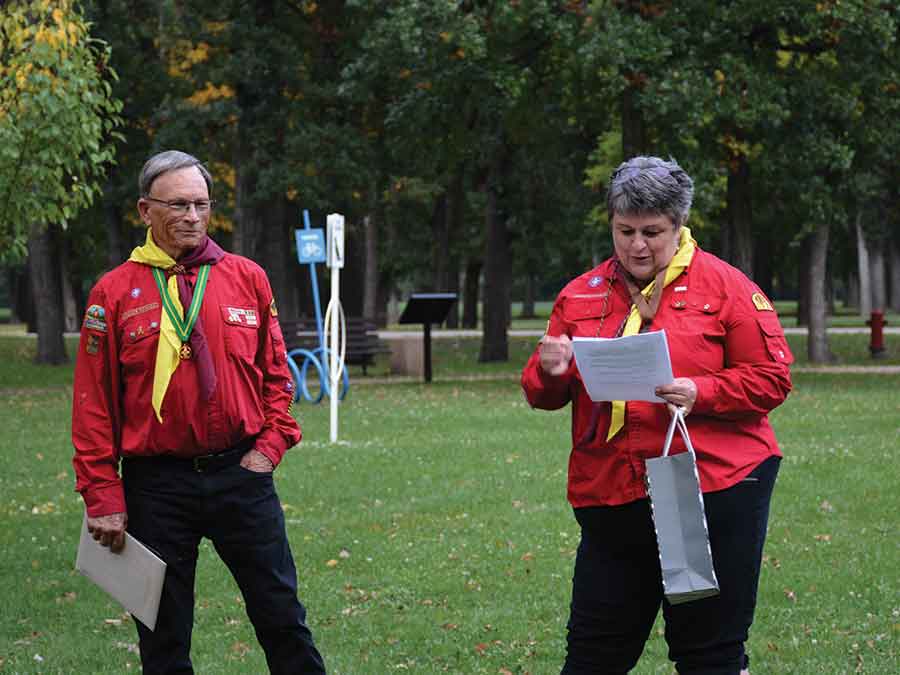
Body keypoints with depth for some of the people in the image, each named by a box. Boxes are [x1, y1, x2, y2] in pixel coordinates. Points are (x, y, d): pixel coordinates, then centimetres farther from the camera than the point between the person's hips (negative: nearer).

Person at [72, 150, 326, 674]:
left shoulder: (248, 279, 5)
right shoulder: (115, 294, -2)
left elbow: (276, 372, 13)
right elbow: (94, 403, -2)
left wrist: (270, 446, -1)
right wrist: (103, 497, -5)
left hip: (241, 474, 2)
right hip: (156, 484, -1)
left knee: (281, 614, 5)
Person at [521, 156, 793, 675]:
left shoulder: (724, 286, 0)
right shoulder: (581, 295, 11)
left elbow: (772, 378, -3)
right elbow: (542, 394, 14)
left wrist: (700, 394, -19)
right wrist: (551, 374, -10)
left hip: (713, 490, -3)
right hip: (611, 496, 4)